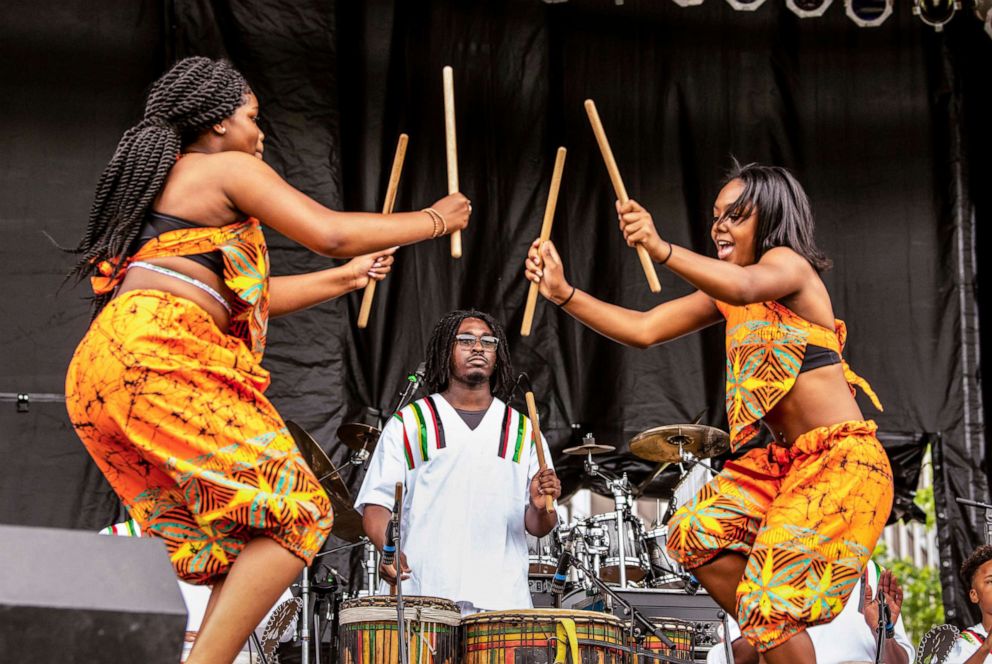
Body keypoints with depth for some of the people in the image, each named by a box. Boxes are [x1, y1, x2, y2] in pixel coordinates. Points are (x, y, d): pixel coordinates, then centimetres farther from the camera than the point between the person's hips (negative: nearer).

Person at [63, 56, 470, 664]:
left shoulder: (159, 184, 33)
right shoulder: (228, 168, 5)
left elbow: (248, 295, 34)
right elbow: (330, 232, -5)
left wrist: (346, 278, 41)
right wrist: (435, 220, 8)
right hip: (160, 352, -10)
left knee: (242, 542, 12)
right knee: (297, 513, -11)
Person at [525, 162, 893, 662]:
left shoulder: (788, 262, -11)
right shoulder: (723, 299, 14)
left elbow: (743, 287, -36)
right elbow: (643, 330, 6)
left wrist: (661, 249, -52)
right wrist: (564, 293, -7)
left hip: (843, 459, -9)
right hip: (783, 459, 9)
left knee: (771, 593, -16)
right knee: (696, 532, -2)